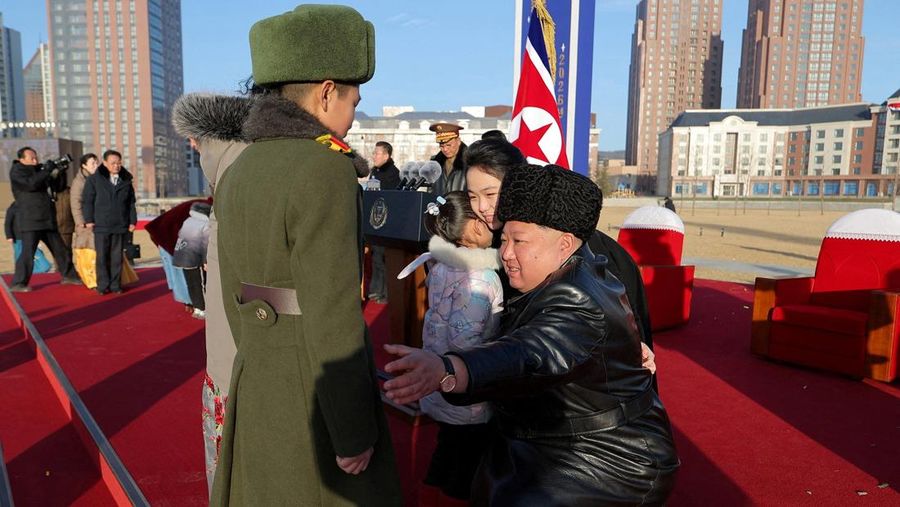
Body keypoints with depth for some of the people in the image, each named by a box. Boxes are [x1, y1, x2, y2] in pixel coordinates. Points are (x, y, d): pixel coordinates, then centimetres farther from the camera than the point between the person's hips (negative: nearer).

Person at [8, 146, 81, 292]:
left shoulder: (39, 170, 15)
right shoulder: (16, 171, -2)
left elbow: (58, 186, 15)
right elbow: (30, 184, -21)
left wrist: (61, 172, -1)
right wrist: (46, 171, -18)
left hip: (47, 219, 7)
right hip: (30, 221, -7)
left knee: (60, 249, 12)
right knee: (28, 252, -9)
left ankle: (68, 275, 23)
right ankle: (18, 284, -1)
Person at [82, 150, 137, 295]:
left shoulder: (126, 180, 9)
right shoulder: (94, 179, 0)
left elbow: (131, 203, 12)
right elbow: (87, 201, 1)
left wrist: (132, 221, 8)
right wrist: (89, 220, -4)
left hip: (120, 226, 2)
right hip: (101, 226, -2)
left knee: (117, 257, 5)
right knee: (102, 257, 0)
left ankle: (115, 285, 12)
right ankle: (103, 286, 7)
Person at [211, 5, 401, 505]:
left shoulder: (238, 174, 4)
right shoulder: (324, 173, -22)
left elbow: (236, 295, 11)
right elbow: (333, 318, -24)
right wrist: (354, 432, -15)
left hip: (259, 376, 8)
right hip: (320, 391, -8)